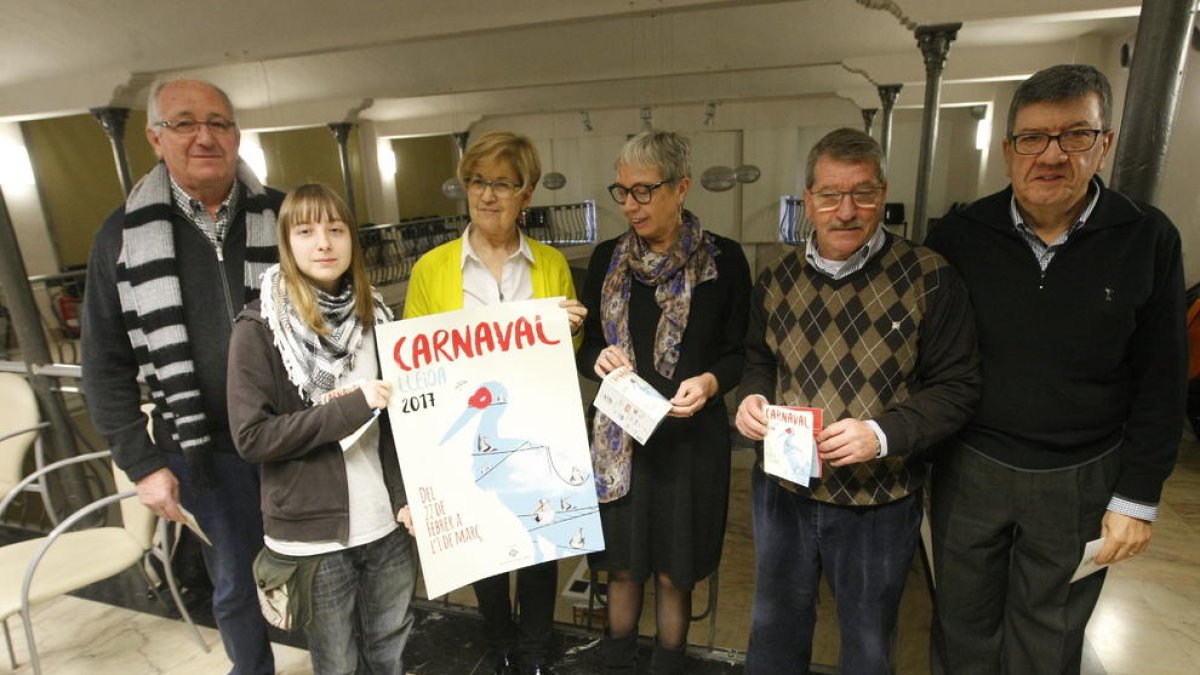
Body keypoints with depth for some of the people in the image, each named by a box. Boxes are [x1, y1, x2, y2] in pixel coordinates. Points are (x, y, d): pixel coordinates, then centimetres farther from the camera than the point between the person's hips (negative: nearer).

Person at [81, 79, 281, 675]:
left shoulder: (282, 217, -2)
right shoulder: (124, 235, -1)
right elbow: (106, 365, 2)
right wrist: (141, 464, -3)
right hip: (202, 452, 1)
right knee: (235, 586, 18)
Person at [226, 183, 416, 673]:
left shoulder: (374, 314, 1)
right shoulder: (259, 327, -10)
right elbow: (251, 437, -15)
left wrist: (406, 496, -4)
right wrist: (351, 407, -21)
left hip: (384, 521, 4)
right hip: (312, 529, -3)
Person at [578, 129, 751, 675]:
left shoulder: (724, 260, -7)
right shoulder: (607, 259, 2)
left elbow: (741, 353, -1)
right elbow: (585, 347, 9)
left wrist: (712, 381, -20)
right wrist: (600, 359, -13)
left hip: (691, 437, -2)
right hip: (619, 435, 3)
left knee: (673, 572, 14)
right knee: (622, 565, 17)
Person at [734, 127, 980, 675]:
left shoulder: (930, 278, -13)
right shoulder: (777, 277, -1)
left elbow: (957, 386, -10)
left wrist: (883, 434, -26)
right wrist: (752, 397, -11)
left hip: (878, 501, -2)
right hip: (782, 487, 3)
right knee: (775, 622, 25)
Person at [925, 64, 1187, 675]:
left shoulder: (1148, 240, -7)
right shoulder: (958, 236, -7)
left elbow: (1161, 382, -2)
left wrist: (1137, 498, -2)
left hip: (1079, 481, 0)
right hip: (968, 469, 0)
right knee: (965, 625, 19)